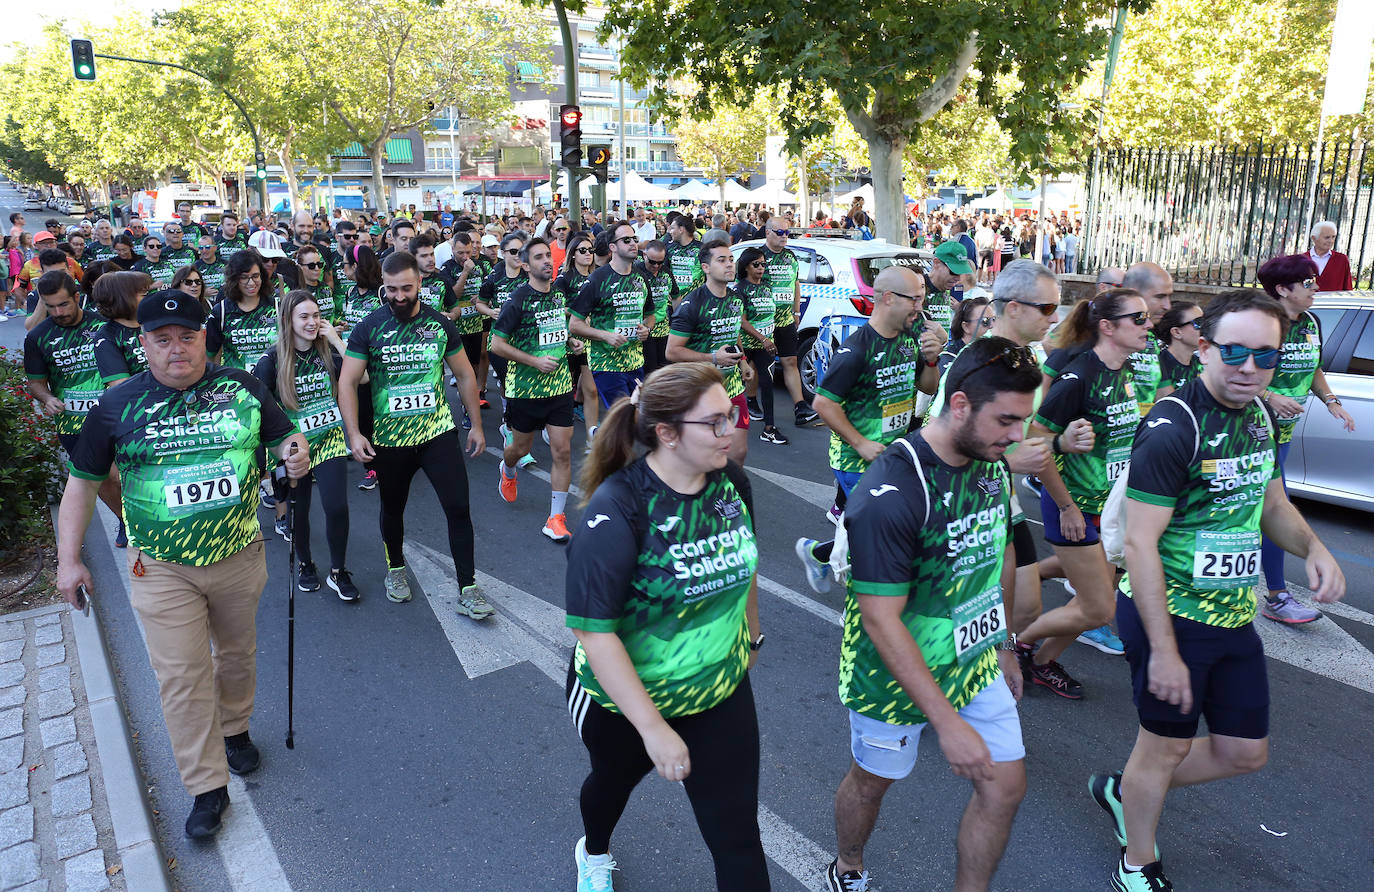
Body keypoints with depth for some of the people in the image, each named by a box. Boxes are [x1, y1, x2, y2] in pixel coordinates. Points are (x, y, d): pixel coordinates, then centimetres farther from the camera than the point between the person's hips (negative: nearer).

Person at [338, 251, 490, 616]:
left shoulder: (440, 324, -1)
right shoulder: (369, 327, -6)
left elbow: (464, 375, 9)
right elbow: (347, 382, -6)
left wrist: (476, 424, 9)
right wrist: (354, 433, -16)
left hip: (439, 431, 0)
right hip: (389, 437, 0)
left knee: (458, 507, -6)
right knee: (393, 507, 17)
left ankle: (467, 589, 4)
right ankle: (395, 569, 43)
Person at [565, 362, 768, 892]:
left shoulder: (731, 482, -11)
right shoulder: (617, 511, -30)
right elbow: (594, 631, -31)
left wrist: (751, 634, 20)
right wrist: (654, 728, -30)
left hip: (721, 690, 3)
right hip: (623, 696, -3)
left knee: (737, 834, 4)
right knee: (614, 780, 28)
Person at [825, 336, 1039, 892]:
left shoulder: (992, 466, -5)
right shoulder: (891, 492, -31)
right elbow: (881, 621, -30)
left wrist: (1004, 646, 18)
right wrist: (948, 722, -29)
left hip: (976, 664, 6)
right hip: (897, 675, -6)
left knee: (1004, 789, 9)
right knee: (873, 779, 17)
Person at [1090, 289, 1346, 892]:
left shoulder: (1257, 416, 4)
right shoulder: (1174, 427, -22)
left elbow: (1271, 504, 19)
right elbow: (1140, 542, -24)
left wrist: (1313, 548, -4)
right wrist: (1163, 651, -24)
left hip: (1234, 617, 8)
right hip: (1170, 615, -8)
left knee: (1245, 752, 17)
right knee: (1166, 747, 9)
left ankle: (1123, 790, 38)